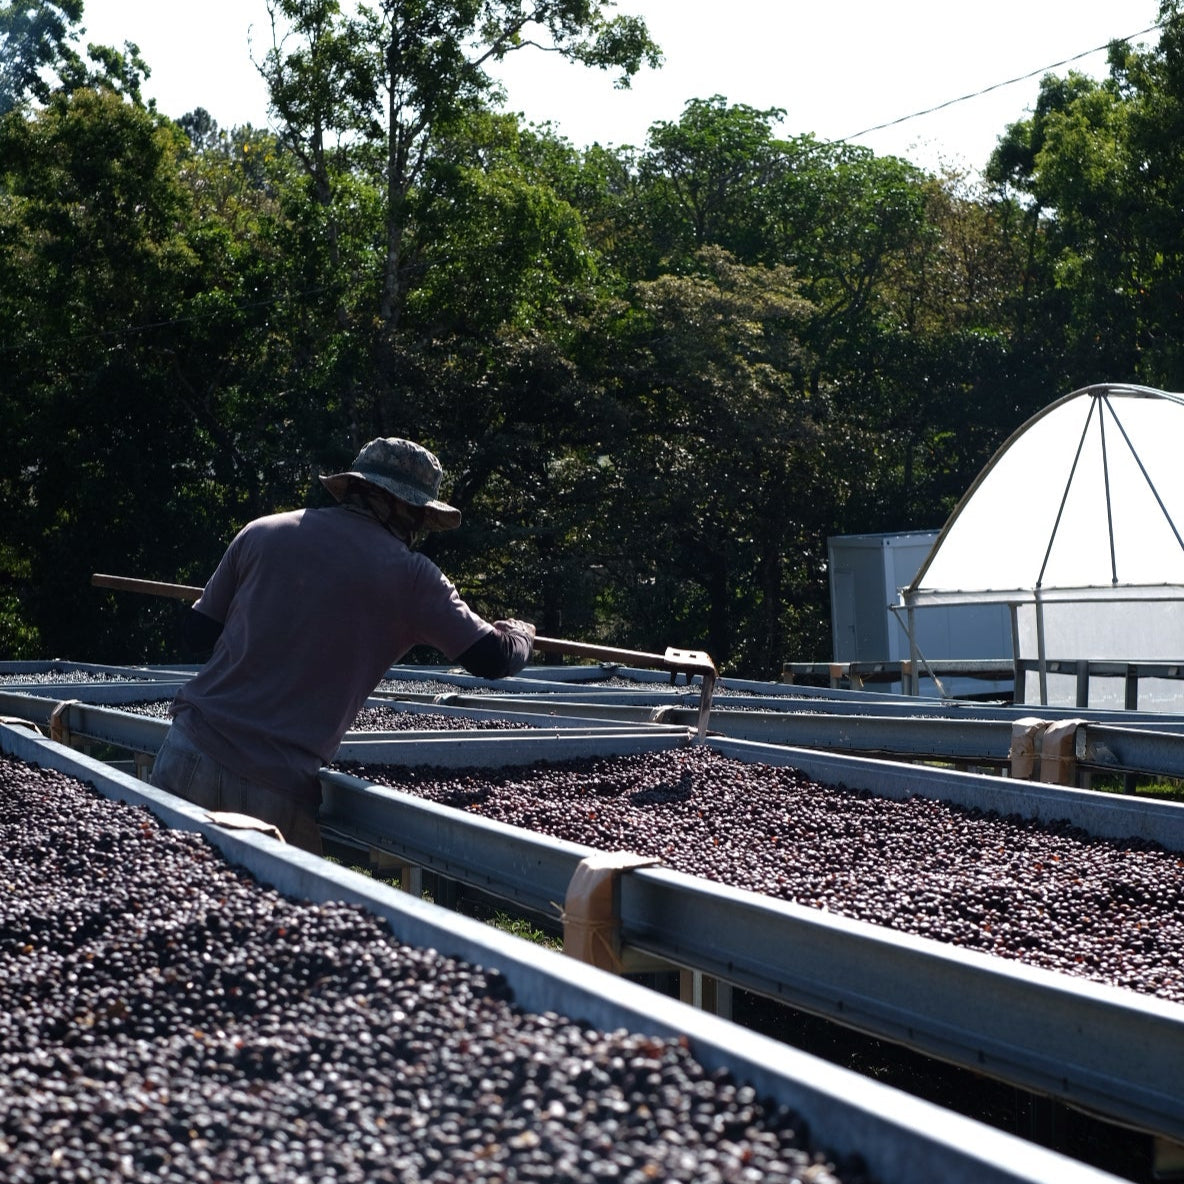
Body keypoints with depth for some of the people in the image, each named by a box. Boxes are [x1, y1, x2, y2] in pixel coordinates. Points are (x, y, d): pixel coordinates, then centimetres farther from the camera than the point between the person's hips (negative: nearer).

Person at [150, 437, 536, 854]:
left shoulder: (261, 533, 8)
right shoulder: (410, 576, 0)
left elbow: (199, 631, 14)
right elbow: (493, 658, 6)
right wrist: (520, 632, 30)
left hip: (187, 756, 3)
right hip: (274, 792, -3)